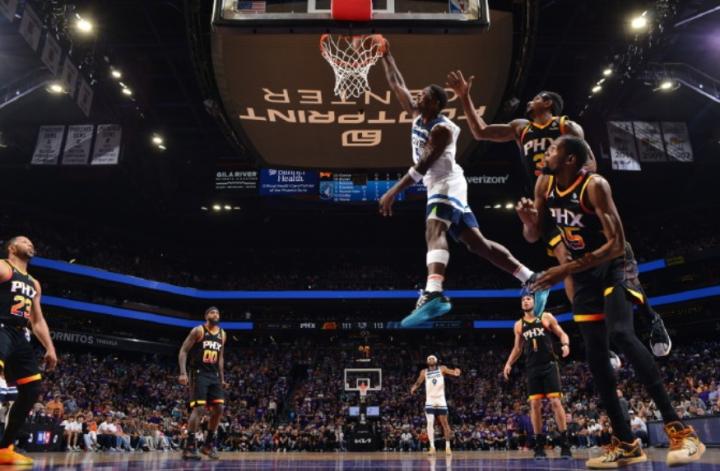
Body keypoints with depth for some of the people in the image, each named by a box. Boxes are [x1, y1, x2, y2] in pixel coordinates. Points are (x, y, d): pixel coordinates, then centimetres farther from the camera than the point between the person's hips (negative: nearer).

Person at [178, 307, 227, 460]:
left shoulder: (222, 334, 11)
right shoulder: (198, 330, -8)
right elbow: (183, 351, -10)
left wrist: (222, 378, 15)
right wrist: (183, 373, -20)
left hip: (214, 375, 7)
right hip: (199, 374, -7)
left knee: (218, 409, 2)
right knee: (199, 409, -15)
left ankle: (209, 444, 15)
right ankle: (189, 447, -6)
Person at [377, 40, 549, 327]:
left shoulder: (442, 129, -12)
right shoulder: (417, 115, 13)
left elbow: (422, 166, -20)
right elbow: (397, 85, 21)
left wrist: (392, 192, -23)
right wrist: (386, 56, 19)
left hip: (447, 184, -9)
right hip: (438, 186, 9)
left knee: (434, 230, -32)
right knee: (477, 242, 5)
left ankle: (433, 295, -53)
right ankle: (532, 281, 6)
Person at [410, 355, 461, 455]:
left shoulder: (442, 369, 2)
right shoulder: (424, 372, 5)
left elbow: (451, 372, -10)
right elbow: (418, 382, 5)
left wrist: (455, 372, -34)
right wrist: (413, 388, -16)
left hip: (441, 401, 0)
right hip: (430, 402, 0)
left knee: (445, 424, 6)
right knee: (430, 423, -12)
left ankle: (448, 446, 18)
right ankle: (432, 447, -10)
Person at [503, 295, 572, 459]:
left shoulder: (546, 317, 3)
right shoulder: (518, 325, 11)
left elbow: (562, 334, 4)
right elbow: (517, 348, 19)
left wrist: (565, 344, -18)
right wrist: (509, 363, 7)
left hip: (549, 365, -3)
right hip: (532, 369, 3)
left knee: (556, 402, -8)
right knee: (535, 405, 0)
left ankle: (565, 444, -1)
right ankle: (539, 446, 6)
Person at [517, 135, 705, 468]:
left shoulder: (594, 185, -23)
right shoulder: (545, 187, -3)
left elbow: (616, 244, -28)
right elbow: (532, 237, 6)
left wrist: (567, 269, -33)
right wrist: (528, 221, -17)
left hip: (615, 265, -7)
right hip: (585, 272, 7)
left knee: (620, 334, -30)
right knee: (595, 355, 1)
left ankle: (678, 429, -22)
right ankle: (626, 443, 8)